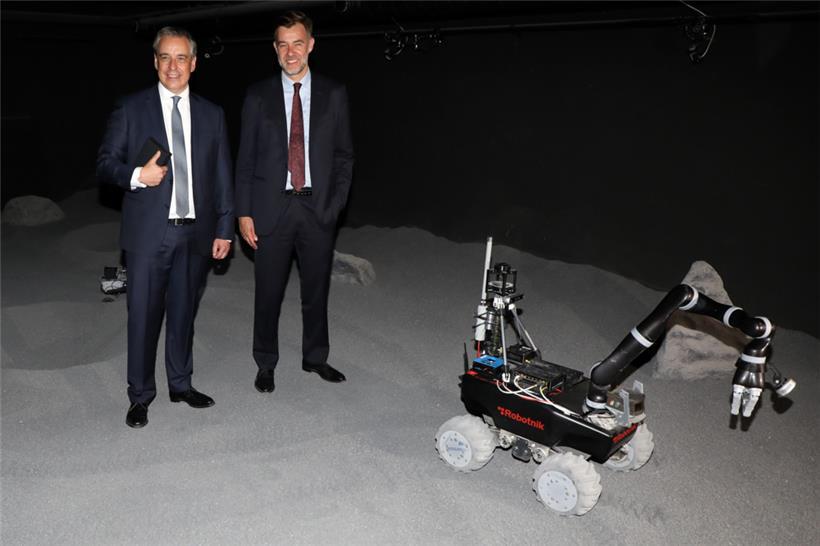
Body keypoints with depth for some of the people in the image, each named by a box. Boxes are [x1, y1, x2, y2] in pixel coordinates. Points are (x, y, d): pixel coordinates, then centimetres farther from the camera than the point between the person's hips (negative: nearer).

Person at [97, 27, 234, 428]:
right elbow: (105, 163, 3)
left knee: (183, 312, 13)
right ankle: (140, 395, 17)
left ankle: (181, 384, 29)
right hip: (148, 232, -2)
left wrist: (224, 229, 6)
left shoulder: (212, 115, 10)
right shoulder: (131, 109, 3)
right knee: (143, 314, 2)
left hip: (195, 233, 2)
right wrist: (137, 176, -17)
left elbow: (222, 176, 10)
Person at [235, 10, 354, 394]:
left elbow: (344, 154, 7)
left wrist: (336, 203, -2)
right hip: (272, 208, -1)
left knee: (316, 289, 12)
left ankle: (315, 358, 30)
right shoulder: (258, 95, 3)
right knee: (268, 292, 6)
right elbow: (245, 158, 3)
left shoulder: (333, 94, 5)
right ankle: (265, 364, 23)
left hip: (318, 208, 1)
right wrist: (244, 212, -2)